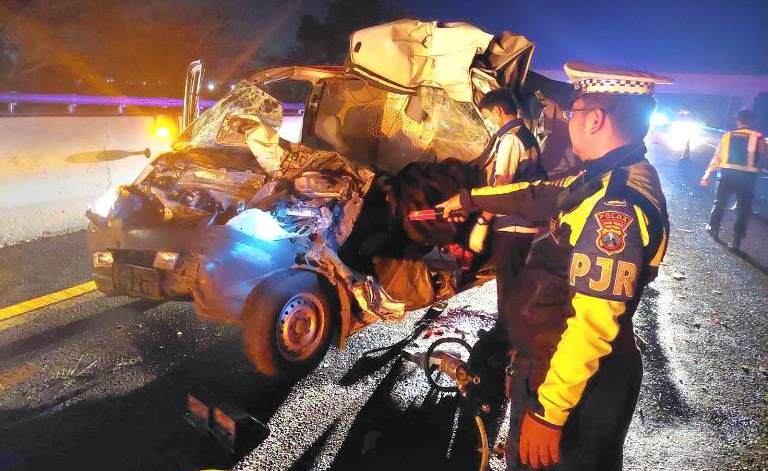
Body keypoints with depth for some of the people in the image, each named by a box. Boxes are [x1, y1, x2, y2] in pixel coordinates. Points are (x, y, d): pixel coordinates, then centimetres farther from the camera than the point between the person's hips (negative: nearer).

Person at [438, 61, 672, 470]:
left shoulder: (616, 204, -26)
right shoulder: (605, 179, 5)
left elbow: (593, 323, -29)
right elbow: (540, 195, 21)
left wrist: (548, 412, -25)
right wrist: (470, 199, 31)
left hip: (577, 384, -9)